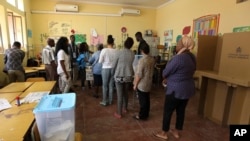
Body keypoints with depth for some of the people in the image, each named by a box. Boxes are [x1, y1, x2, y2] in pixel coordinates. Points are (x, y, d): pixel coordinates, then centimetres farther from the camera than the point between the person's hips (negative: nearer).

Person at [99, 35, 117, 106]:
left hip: (105, 69, -2)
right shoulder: (115, 51, -9)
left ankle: (104, 101, 18)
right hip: (113, 69, 3)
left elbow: (100, 61, -10)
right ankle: (110, 101, 26)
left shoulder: (104, 50, -13)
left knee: (105, 85, 10)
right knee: (111, 85, 14)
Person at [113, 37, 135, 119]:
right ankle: (125, 108, 38)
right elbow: (131, 64, 10)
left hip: (119, 76, -4)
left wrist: (115, 72, 20)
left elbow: (115, 64, 2)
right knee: (126, 93, 21)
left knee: (120, 95, 3)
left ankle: (119, 113, 13)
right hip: (128, 76, 4)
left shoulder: (120, 52, -9)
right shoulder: (133, 54, 0)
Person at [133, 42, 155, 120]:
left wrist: (135, 85, -12)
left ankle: (142, 116, 21)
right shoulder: (152, 59, -1)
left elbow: (138, 75, -22)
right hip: (149, 83, 7)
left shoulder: (142, 60, -24)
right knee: (147, 99, 18)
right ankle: (146, 114, 32)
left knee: (142, 100, 6)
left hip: (141, 84, -7)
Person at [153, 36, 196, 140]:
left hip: (176, 90, -9)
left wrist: (166, 79, 9)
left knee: (167, 111, 8)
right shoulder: (192, 57, 5)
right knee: (181, 111, 20)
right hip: (188, 88, 9)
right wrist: (169, 79, 11)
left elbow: (165, 72, -16)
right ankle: (177, 132, 36)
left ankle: (164, 133, 25)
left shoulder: (178, 58, -25)